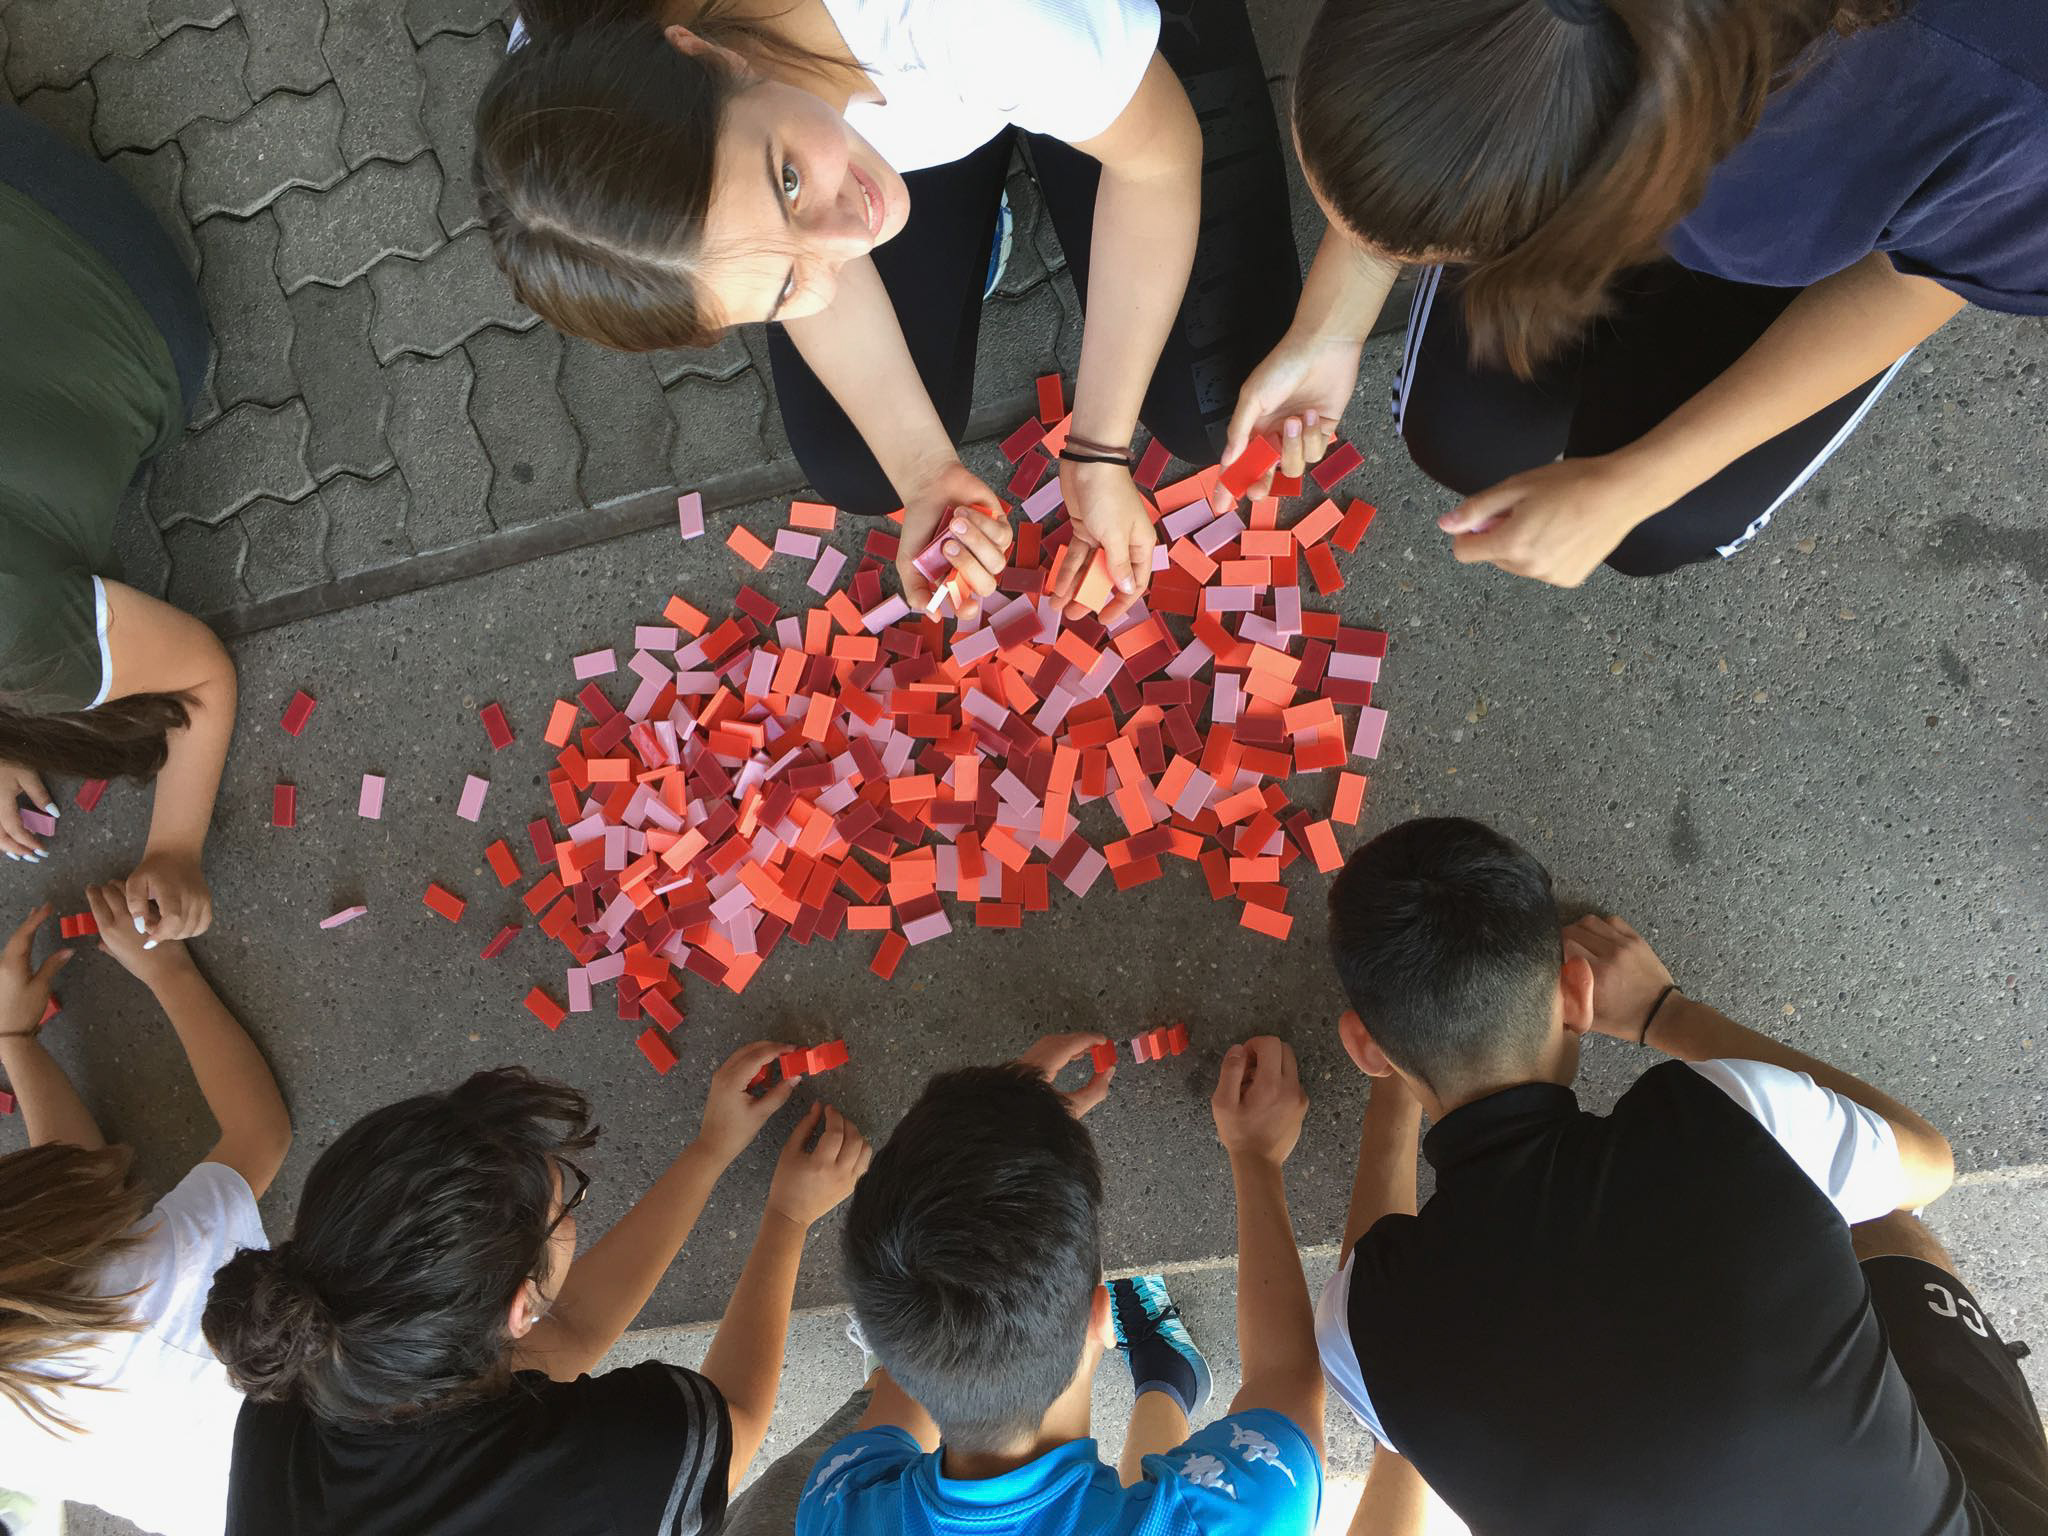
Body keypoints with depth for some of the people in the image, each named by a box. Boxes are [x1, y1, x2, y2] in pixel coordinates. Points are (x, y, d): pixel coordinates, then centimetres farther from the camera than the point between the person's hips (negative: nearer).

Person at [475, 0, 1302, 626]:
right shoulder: (598, 123, -32)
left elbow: (1162, 153, -25)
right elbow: (810, 254, -14)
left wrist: (1098, 454, -23)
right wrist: (926, 473, -24)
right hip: (904, 131, 2)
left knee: (1212, 420, -9)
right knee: (856, 474, -5)